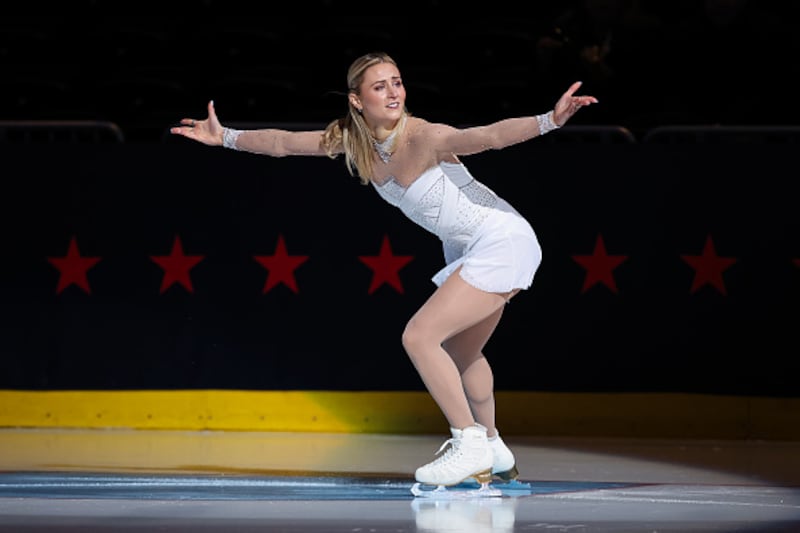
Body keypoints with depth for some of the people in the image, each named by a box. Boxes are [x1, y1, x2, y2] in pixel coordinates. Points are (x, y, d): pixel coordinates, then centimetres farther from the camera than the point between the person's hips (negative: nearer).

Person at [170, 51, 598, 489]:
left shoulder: (422, 137, -26)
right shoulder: (353, 140, -3)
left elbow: (488, 136, -43)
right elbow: (284, 143, 10)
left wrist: (550, 120, -58)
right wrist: (225, 138, 14)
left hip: (501, 240, -9)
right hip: (468, 251, 9)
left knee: (419, 337, -16)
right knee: (460, 353, 24)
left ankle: (471, 444, -7)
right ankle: (493, 454, 42)